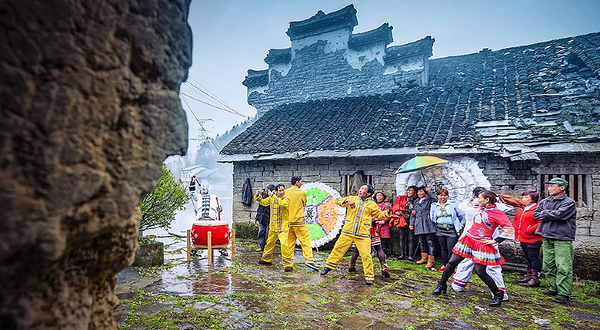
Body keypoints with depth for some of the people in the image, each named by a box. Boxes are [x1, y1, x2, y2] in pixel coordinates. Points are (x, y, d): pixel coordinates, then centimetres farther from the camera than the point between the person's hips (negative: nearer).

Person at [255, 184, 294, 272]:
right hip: (273, 226, 6)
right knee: (270, 243, 21)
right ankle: (266, 259, 43)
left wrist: (273, 196, -30)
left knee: (284, 243, -19)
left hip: (283, 227, -6)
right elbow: (263, 202, 16)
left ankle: (289, 263, -9)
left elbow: (283, 204, -32)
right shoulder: (272, 198, 4)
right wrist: (258, 196, 0)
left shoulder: (287, 198, -11)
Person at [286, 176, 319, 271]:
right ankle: (309, 260, -8)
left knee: (290, 242, 11)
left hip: (288, 221, 5)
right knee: (306, 241, 0)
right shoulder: (302, 192, -7)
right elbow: (304, 204, 8)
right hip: (299, 221, -5)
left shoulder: (286, 192, 3)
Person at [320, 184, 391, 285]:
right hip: (347, 232, 1)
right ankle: (328, 266, 25)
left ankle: (369, 276, 11)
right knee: (338, 249, 7)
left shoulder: (372, 204, 9)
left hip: (363, 235, -1)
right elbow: (339, 201, -2)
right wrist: (347, 201, -20)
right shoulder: (352, 198, 8)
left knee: (366, 255, -6)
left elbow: (379, 214, 17)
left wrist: (387, 212, -1)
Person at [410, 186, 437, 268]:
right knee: (421, 242, 13)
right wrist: (411, 223, 15)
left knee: (430, 242, -5)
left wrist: (429, 192, -12)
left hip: (428, 224, -6)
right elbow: (413, 214, 21)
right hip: (419, 224, 6)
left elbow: (436, 199, -20)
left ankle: (431, 260, -1)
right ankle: (424, 258, 25)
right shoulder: (416, 202, 20)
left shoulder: (429, 199, 4)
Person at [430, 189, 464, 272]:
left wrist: (459, 227, 8)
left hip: (452, 231, -3)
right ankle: (444, 265, 19)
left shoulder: (453, 205, 3)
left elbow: (461, 216, 8)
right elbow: (432, 218, 17)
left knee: (451, 249, -7)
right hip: (440, 231, 3)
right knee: (443, 249, 9)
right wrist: (437, 225, 8)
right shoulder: (434, 206, 9)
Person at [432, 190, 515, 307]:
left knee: (480, 271, -4)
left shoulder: (498, 213, -8)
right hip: (468, 239, 6)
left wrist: (494, 241, -15)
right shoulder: (481, 209, 12)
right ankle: (442, 284, 18)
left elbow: (510, 230, -14)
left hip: (482, 244, -6)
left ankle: (498, 293, 19)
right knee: (452, 262, 3)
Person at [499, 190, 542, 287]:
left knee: (534, 258, -2)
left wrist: (529, 230, -21)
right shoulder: (521, 208, 13)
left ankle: (535, 278, 6)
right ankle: (529, 275, 28)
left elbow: (541, 223, -21)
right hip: (523, 239, 9)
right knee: (528, 258, 18)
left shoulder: (537, 209, -13)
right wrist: (515, 229, 12)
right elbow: (516, 219, 23)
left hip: (533, 239, -9)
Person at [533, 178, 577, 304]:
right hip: (547, 238, 6)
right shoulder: (544, 202, 13)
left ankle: (563, 293, 1)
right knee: (548, 266, 10)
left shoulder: (569, 203, -5)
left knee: (563, 267, -6)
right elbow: (536, 214, 9)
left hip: (563, 240, -6)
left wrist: (545, 214, -2)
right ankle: (553, 288, 22)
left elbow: (559, 214, -18)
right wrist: (550, 216, -6)